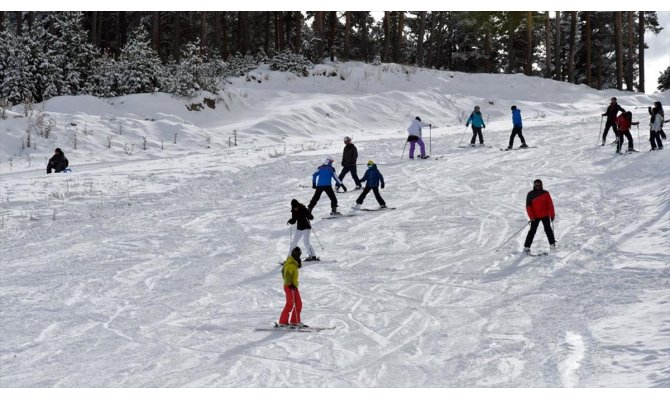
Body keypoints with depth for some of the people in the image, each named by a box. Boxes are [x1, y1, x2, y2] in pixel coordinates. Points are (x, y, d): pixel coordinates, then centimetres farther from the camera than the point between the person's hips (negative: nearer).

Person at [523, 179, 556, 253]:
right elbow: (528, 206, -3)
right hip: (535, 216, -1)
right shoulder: (530, 194, 0)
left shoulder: (545, 193, 2)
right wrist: (531, 217, -11)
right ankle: (526, 247, -4)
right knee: (532, 231, -4)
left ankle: (552, 244, 9)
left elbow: (550, 204, 1)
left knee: (548, 229, -1)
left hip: (545, 215, 1)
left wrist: (552, 214, -4)